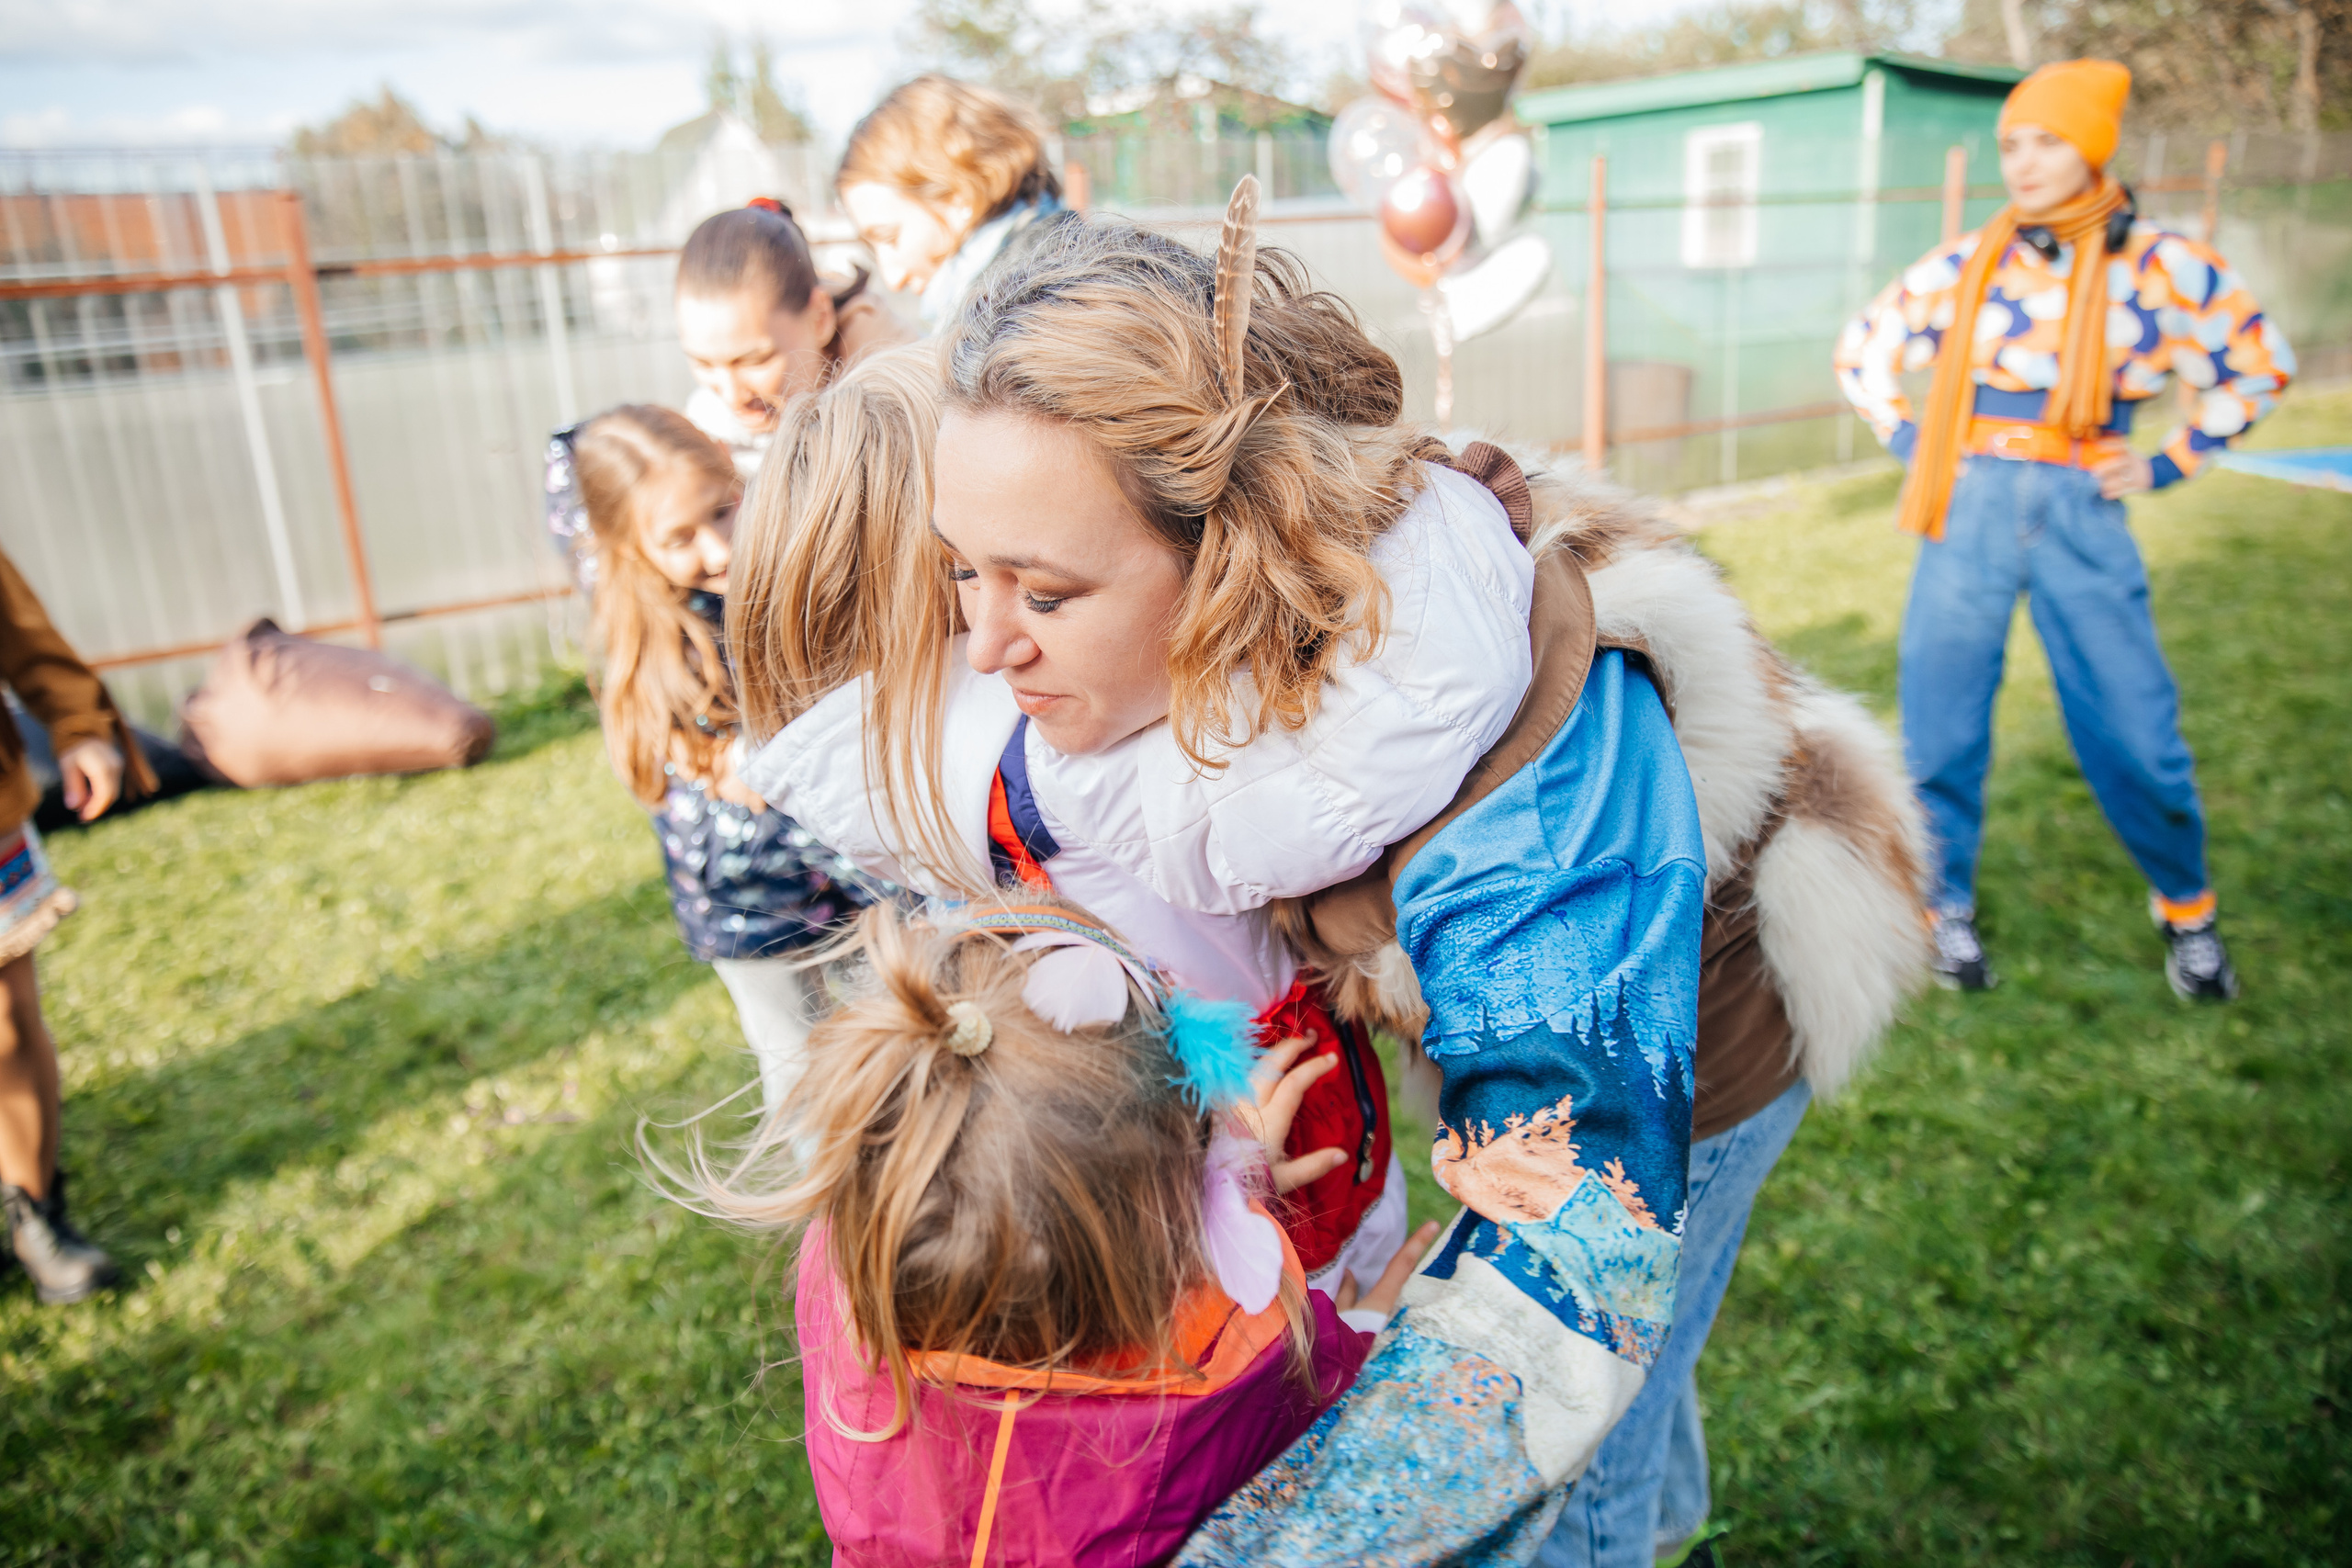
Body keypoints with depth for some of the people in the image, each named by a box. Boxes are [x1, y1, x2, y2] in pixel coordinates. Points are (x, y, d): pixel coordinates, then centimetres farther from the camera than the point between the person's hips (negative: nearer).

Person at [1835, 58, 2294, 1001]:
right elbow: (1861, 350, 17)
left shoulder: (2160, 265, 0)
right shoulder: (1964, 266, 4)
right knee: (1942, 727, 3)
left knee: (2135, 738, 1)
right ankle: (1946, 904, 24)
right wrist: (1907, 443, 8)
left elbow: (2261, 367, 11)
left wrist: (2170, 466, 4)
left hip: (2082, 516, -1)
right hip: (1970, 513, 1)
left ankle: (2186, 909, 26)